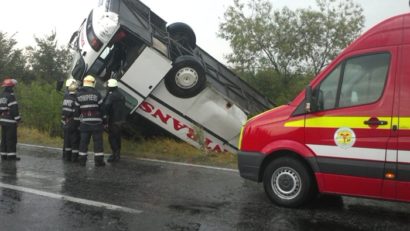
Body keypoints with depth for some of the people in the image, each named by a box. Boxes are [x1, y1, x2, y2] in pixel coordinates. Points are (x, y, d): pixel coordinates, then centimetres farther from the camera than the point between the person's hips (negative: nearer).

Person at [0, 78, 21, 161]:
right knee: (12, 138, -3)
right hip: (10, 121, -8)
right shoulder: (10, 96, -15)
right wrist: (18, 118, -14)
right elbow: (14, 108, -19)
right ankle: (11, 155, -2)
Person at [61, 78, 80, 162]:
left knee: (67, 140, 15)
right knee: (75, 141, 1)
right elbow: (76, 113, -20)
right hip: (73, 124, -7)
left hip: (66, 123, 7)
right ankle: (74, 157, 5)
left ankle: (66, 156, 21)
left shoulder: (66, 96, 5)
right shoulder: (75, 98, -18)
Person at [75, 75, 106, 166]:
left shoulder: (79, 95, 5)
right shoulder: (96, 94, -6)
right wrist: (104, 120, 3)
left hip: (84, 122, 3)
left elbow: (77, 109, 7)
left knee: (83, 141, 9)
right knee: (98, 141, 2)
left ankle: (82, 160, 12)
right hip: (96, 122, -3)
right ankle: (99, 160, 3)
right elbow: (101, 107, -6)